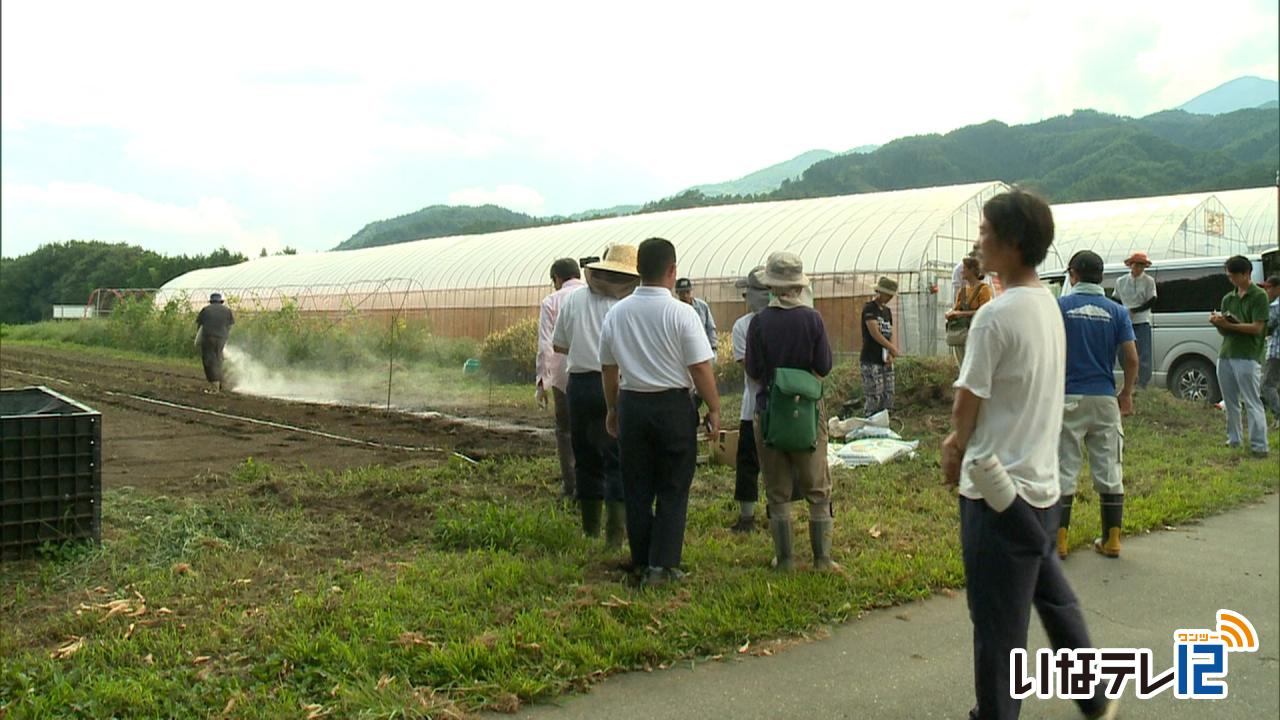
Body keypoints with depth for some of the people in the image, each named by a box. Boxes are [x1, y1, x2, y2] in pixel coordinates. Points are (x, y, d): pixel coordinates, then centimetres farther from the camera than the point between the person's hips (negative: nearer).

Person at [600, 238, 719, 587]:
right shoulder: (681, 313, -11)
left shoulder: (616, 313, 3)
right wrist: (714, 409, -1)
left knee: (637, 489, 13)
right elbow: (701, 367, -11)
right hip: (673, 405, -4)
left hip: (631, 404, 4)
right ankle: (662, 566, 4)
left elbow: (608, 367, 11)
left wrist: (613, 408, 22)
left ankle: (641, 562, 21)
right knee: (672, 490, 5)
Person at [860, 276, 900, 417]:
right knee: (873, 400, -10)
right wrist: (892, 348, -20)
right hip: (871, 361, -8)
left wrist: (890, 354, -2)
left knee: (888, 397, 6)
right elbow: (874, 332, -17)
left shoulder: (887, 311, 16)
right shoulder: (869, 308, -7)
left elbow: (890, 334, 15)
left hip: (885, 362, 8)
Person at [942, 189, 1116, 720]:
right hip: (1040, 481, 9)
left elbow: (967, 402, -12)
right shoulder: (1048, 305, 7)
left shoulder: (996, 315, -20)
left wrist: (955, 448, 7)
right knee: (1052, 596, 24)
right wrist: (961, 441, 9)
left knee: (997, 622, 3)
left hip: (999, 489, -9)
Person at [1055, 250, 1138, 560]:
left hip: (1068, 397, -2)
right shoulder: (1116, 311, 3)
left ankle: (1058, 539, 5)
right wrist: (1126, 393, 13)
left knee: (1063, 470, 3)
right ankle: (1112, 539, 15)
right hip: (1105, 398, 2)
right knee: (1109, 471, 10)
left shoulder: (1060, 306, -4)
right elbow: (1131, 359, 0)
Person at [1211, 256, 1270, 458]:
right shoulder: (1228, 298, 16)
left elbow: (1257, 327, -12)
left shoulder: (1259, 296, -3)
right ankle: (1233, 441, 19)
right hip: (1225, 355, 7)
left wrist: (1229, 325, -19)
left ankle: (1259, 447, -7)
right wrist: (1217, 322, -7)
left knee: (1252, 403, -8)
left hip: (1247, 356, -7)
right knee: (1230, 403, 11)